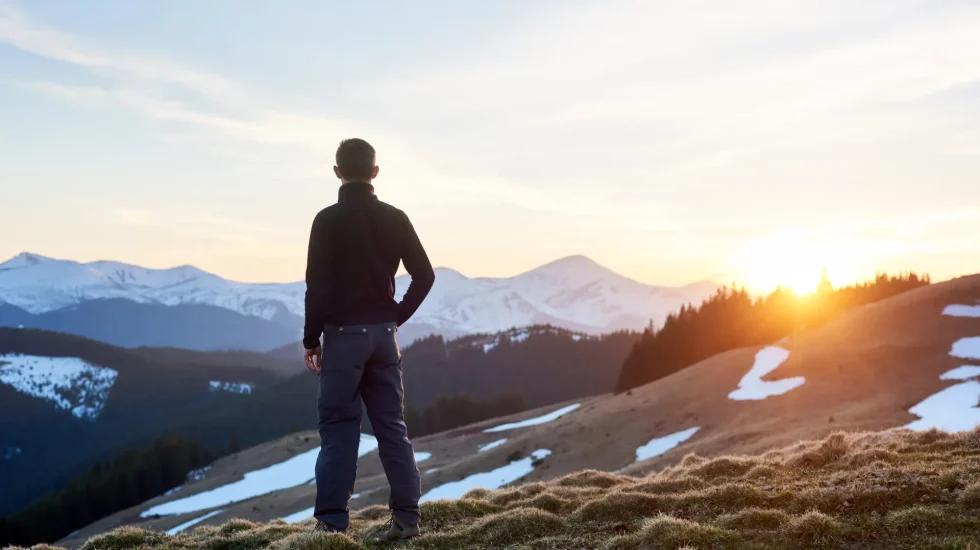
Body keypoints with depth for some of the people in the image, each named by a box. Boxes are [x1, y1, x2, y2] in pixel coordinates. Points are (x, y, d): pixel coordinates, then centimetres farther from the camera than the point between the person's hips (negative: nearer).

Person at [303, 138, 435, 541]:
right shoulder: (395, 218, 5)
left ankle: (332, 522, 1)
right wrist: (397, 318, 12)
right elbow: (424, 275, 5)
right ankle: (406, 517, 10)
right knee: (392, 427, 9)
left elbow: (318, 285, -13)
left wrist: (311, 339, -5)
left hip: (344, 334, -4)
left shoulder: (328, 220, -9)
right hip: (383, 334, 4)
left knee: (338, 428, 1)